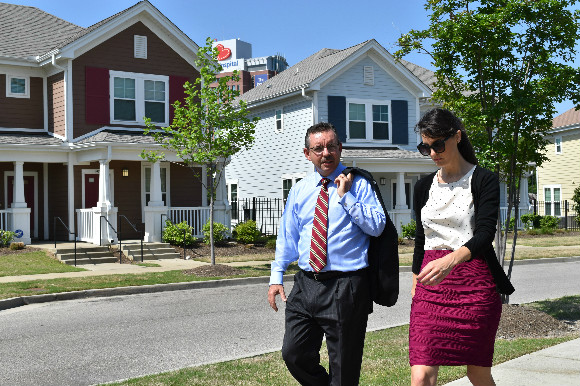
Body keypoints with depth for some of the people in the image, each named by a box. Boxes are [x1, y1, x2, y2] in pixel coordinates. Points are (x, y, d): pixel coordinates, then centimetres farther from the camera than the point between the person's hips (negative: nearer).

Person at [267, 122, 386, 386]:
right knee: (294, 354, 6)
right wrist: (277, 277, 11)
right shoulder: (299, 190, 12)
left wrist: (346, 196, -15)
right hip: (306, 284, 4)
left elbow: (377, 226, -11)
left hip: (346, 287, -4)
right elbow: (287, 236, 16)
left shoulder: (358, 185, -1)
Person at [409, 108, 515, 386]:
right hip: (431, 289, 4)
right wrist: (416, 285, 20)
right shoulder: (424, 186, 12)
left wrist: (451, 260, -36)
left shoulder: (483, 180, -4)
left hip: (474, 285, -3)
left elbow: (485, 233, -17)